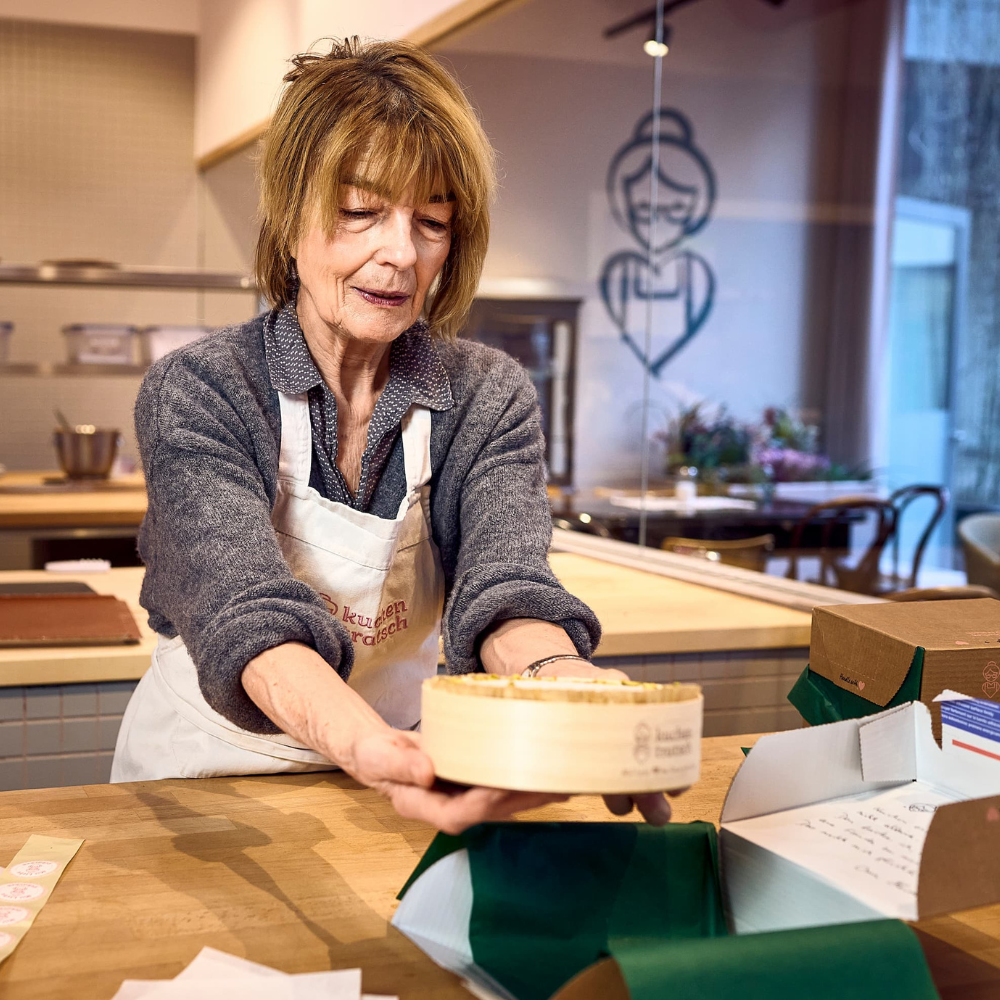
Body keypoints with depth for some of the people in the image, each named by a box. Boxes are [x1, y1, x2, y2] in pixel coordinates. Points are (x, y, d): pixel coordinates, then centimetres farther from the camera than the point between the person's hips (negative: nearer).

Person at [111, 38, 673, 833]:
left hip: (403, 765, 1)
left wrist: (559, 680, -42)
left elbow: (503, 578, -19)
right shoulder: (196, 393, -11)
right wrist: (362, 744, -46)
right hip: (209, 769, 0)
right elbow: (247, 609, -26)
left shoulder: (492, 400, -3)